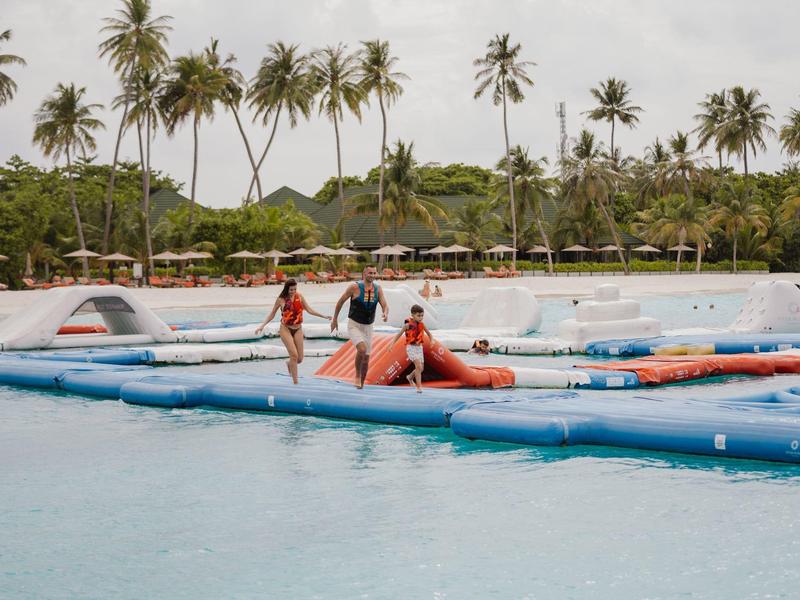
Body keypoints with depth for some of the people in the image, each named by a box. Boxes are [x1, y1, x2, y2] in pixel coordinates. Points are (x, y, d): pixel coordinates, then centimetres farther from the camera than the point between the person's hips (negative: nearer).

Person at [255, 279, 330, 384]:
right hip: (286, 329, -4)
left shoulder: (299, 297, 0)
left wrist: (324, 316, 8)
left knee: (300, 359, 3)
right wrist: (262, 326, -7)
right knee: (294, 355, -17)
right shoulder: (281, 299, -8)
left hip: (298, 329, 4)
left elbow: (309, 310, 10)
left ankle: (289, 364, 39)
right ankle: (295, 382, -10)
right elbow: (272, 314, 2)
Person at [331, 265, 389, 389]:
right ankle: (357, 375, -7)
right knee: (362, 349, -29)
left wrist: (385, 313, -27)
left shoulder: (378, 289, -1)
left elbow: (385, 305, -3)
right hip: (354, 326, -5)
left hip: (368, 327, 5)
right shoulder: (355, 287, -14)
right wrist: (334, 319, 3)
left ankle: (362, 383, 27)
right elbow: (340, 301, -3)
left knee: (366, 358, 8)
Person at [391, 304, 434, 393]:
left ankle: (410, 377, 40)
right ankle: (419, 387, -16)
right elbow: (399, 334, -5)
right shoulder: (408, 325, -11)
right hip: (411, 347, -6)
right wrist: (392, 345, -10)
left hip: (419, 347, 6)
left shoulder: (422, 324, 1)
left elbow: (429, 333, 11)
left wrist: (432, 340, -9)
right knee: (418, 366, -19)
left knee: (421, 368, 10)